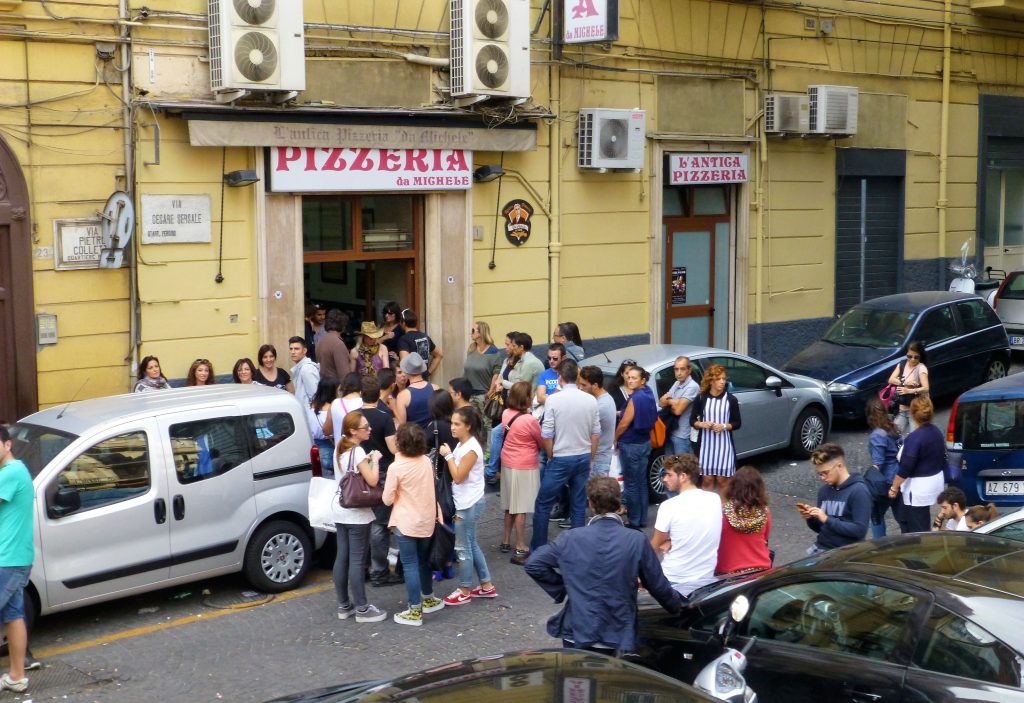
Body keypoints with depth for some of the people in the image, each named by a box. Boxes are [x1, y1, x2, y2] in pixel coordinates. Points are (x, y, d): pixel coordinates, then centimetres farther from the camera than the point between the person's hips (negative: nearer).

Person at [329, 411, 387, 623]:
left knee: (342, 558, 10)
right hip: (357, 513, -8)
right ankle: (362, 609, 1)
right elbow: (372, 480, -21)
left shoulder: (339, 449, 9)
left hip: (340, 510, 8)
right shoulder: (357, 451, -16)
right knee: (357, 560, -4)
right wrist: (375, 460, -7)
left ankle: (344, 606, 17)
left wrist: (367, 460, 9)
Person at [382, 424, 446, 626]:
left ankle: (415, 611, 2)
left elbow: (387, 500, -11)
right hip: (427, 520, 6)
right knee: (423, 560, 22)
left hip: (406, 523, -6)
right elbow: (429, 488, 8)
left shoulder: (396, 467, -18)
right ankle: (428, 599, 35)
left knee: (410, 566, 0)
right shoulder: (426, 461, -2)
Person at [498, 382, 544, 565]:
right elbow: (543, 443, -7)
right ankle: (520, 549, 3)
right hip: (525, 467, -7)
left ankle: (506, 541, 30)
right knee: (521, 508, -1)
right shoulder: (530, 421, -21)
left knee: (510, 505, 19)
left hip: (508, 463, 7)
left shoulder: (506, 414, -2)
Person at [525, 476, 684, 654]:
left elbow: (533, 564, -6)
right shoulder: (637, 541, -9)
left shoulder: (571, 539, -7)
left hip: (576, 635, 1)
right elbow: (659, 586, -1)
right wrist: (679, 605, 18)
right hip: (619, 639, 0)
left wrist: (561, 589, 4)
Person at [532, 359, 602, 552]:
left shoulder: (554, 400, -13)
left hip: (561, 458, -4)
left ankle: (537, 549, 11)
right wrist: (589, 458, 16)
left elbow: (546, 435, -12)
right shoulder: (591, 400, 0)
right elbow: (595, 434, 5)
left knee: (543, 505, 7)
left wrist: (551, 457, 4)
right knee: (579, 507, 12)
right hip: (584, 457, 4)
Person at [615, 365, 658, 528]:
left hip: (631, 445, -9)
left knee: (631, 484, -1)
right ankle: (642, 519, 22)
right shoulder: (648, 394, 6)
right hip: (645, 442, 9)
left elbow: (624, 423, -17)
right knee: (641, 483, 14)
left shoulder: (636, 398, -20)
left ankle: (634, 521, 4)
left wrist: (615, 439, -2)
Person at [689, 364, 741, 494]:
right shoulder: (701, 398, -1)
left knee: (722, 479, 2)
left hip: (724, 445, -1)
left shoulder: (731, 399, -3)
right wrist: (701, 424, -14)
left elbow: (737, 423, 2)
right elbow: (692, 420, 7)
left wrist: (724, 426, -17)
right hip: (706, 444, 1)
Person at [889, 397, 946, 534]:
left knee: (918, 528, 3)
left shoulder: (914, 438, -23)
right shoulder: (937, 432, 2)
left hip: (918, 487, -9)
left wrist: (894, 488, -11)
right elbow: (940, 458, 14)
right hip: (935, 482, 9)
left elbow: (905, 468, -22)